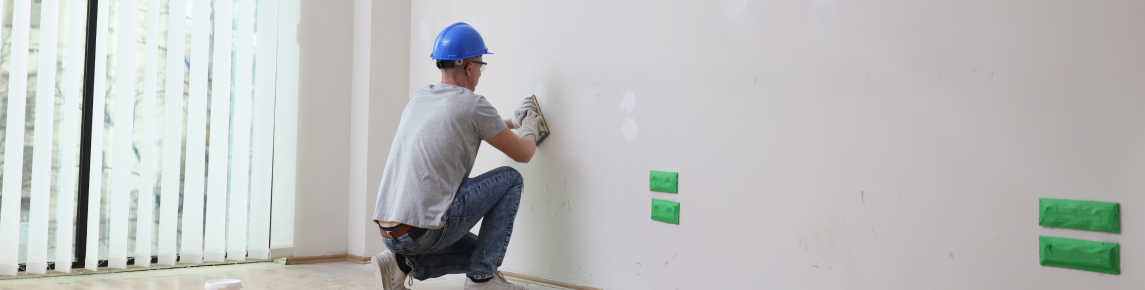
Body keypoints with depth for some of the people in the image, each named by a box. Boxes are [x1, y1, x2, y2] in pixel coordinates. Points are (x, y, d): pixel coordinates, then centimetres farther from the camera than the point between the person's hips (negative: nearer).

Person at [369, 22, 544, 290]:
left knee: (479, 252, 27)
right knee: (510, 179, 7)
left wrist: (512, 121, 42)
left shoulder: (419, 98, 16)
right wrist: (530, 128, 26)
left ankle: (401, 263, 8)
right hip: (424, 230, -8)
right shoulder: (473, 105, -7)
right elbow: (523, 154, 4)